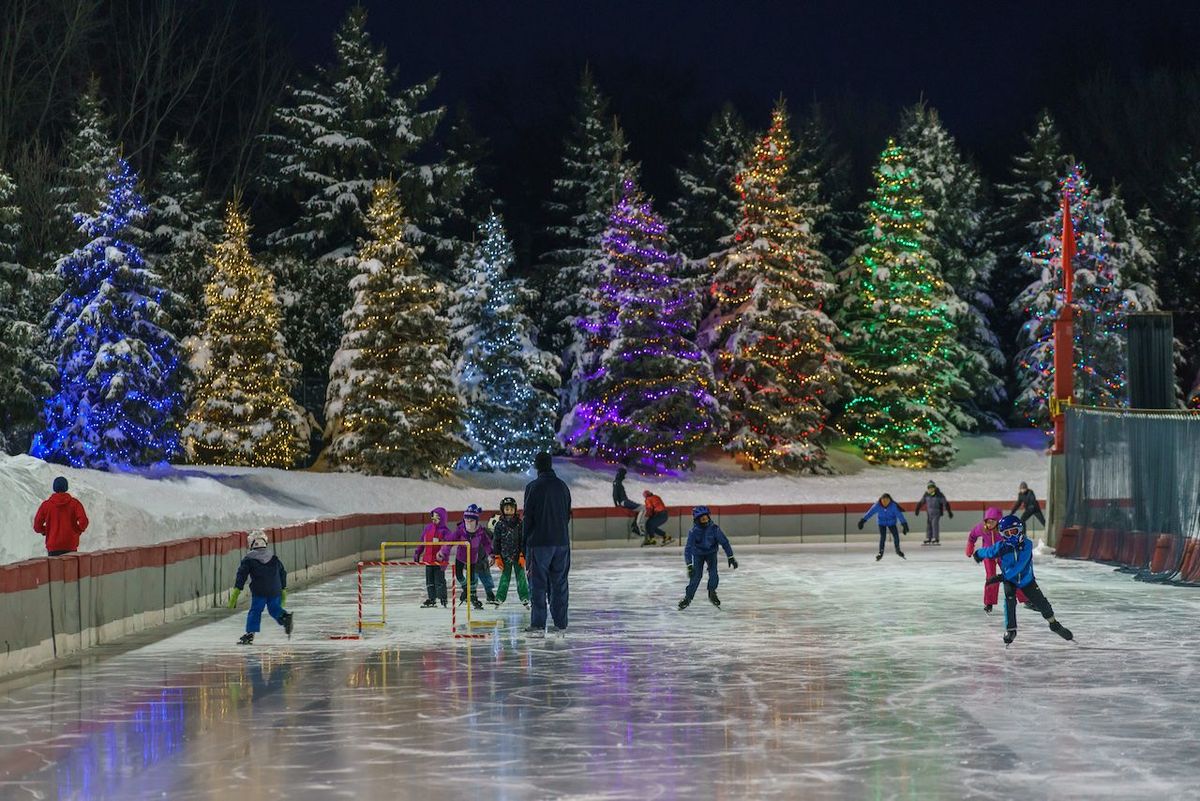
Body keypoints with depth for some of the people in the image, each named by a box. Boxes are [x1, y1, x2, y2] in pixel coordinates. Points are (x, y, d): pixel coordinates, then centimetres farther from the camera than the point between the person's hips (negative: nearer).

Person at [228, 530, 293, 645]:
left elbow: (241, 576, -4)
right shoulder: (274, 558, 13)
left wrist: (236, 592, -4)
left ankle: (250, 633, -5)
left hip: (258, 591, -3)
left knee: (255, 611, 3)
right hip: (275, 591, 3)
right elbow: (283, 573, 17)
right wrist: (283, 590, 26)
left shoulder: (248, 559, 1)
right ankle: (285, 616, -14)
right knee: (275, 609, 15)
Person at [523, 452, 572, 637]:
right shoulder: (562, 486, 8)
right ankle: (560, 624, 11)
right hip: (561, 542, 5)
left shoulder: (533, 487, -8)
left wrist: (526, 543, 0)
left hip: (539, 543, -5)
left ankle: (538, 625, -5)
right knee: (559, 583, 9)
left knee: (538, 584, -2)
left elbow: (528, 517, -7)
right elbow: (568, 515, 13)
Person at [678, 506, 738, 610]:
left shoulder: (714, 528, -26)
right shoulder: (694, 531, -29)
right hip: (698, 554, -1)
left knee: (713, 572, -15)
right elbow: (688, 548, -31)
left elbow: (724, 542, -17)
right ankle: (688, 597, 2)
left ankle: (712, 594, 10)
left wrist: (731, 557, -16)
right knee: (696, 575, -12)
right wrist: (689, 566, -38)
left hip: (711, 552, 1)